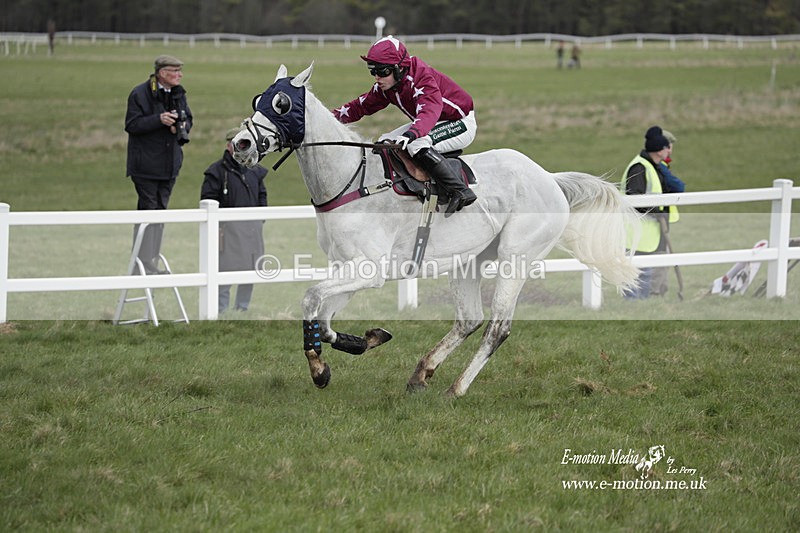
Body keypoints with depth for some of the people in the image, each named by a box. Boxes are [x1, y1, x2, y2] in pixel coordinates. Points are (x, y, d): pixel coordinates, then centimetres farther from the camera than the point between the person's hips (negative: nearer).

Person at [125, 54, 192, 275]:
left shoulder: (178, 94, 9)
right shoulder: (139, 94, -12)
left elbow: (188, 120, 19)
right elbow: (132, 125, -15)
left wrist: (181, 126, -4)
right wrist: (159, 120, -25)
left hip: (170, 164, 7)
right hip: (146, 164, -7)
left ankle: (152, 264, 17)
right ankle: (142, 265, -3)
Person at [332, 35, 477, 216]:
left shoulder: (421, 79, -31)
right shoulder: (385, 87, -4)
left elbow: (429, 111, -47)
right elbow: (362, 105, 7)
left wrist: (410, 135, -65)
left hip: (461, 123, -10)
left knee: (417, 145, -34)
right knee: (385, 144, 4)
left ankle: (461, 192, -33)